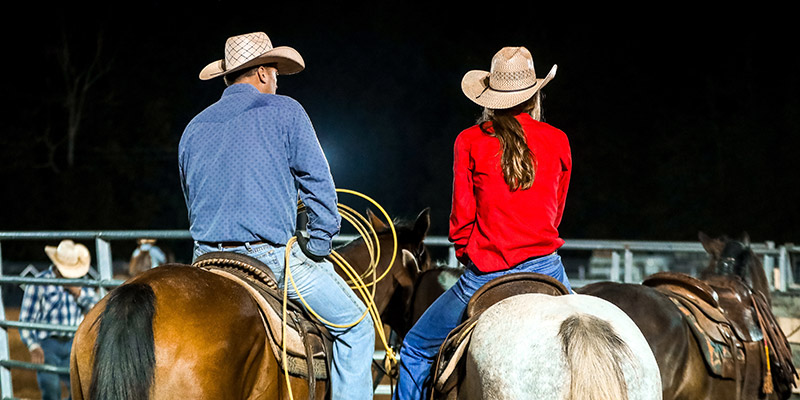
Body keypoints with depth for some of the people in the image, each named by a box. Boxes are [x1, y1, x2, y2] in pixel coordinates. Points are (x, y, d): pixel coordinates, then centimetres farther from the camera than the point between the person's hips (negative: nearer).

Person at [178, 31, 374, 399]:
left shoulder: (194, 128, 15)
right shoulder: (284, 111, 0)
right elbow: (317, 183, -4)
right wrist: (319, 244, 4)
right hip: (272, 256, -5)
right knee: (356, 324, 7)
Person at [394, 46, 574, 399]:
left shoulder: (470, 142, -2)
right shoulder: (558, 141, 4)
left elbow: (461, 221, 1)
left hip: (484, 275, -2)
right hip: (545, 267, 2)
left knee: (415, 350, 16)